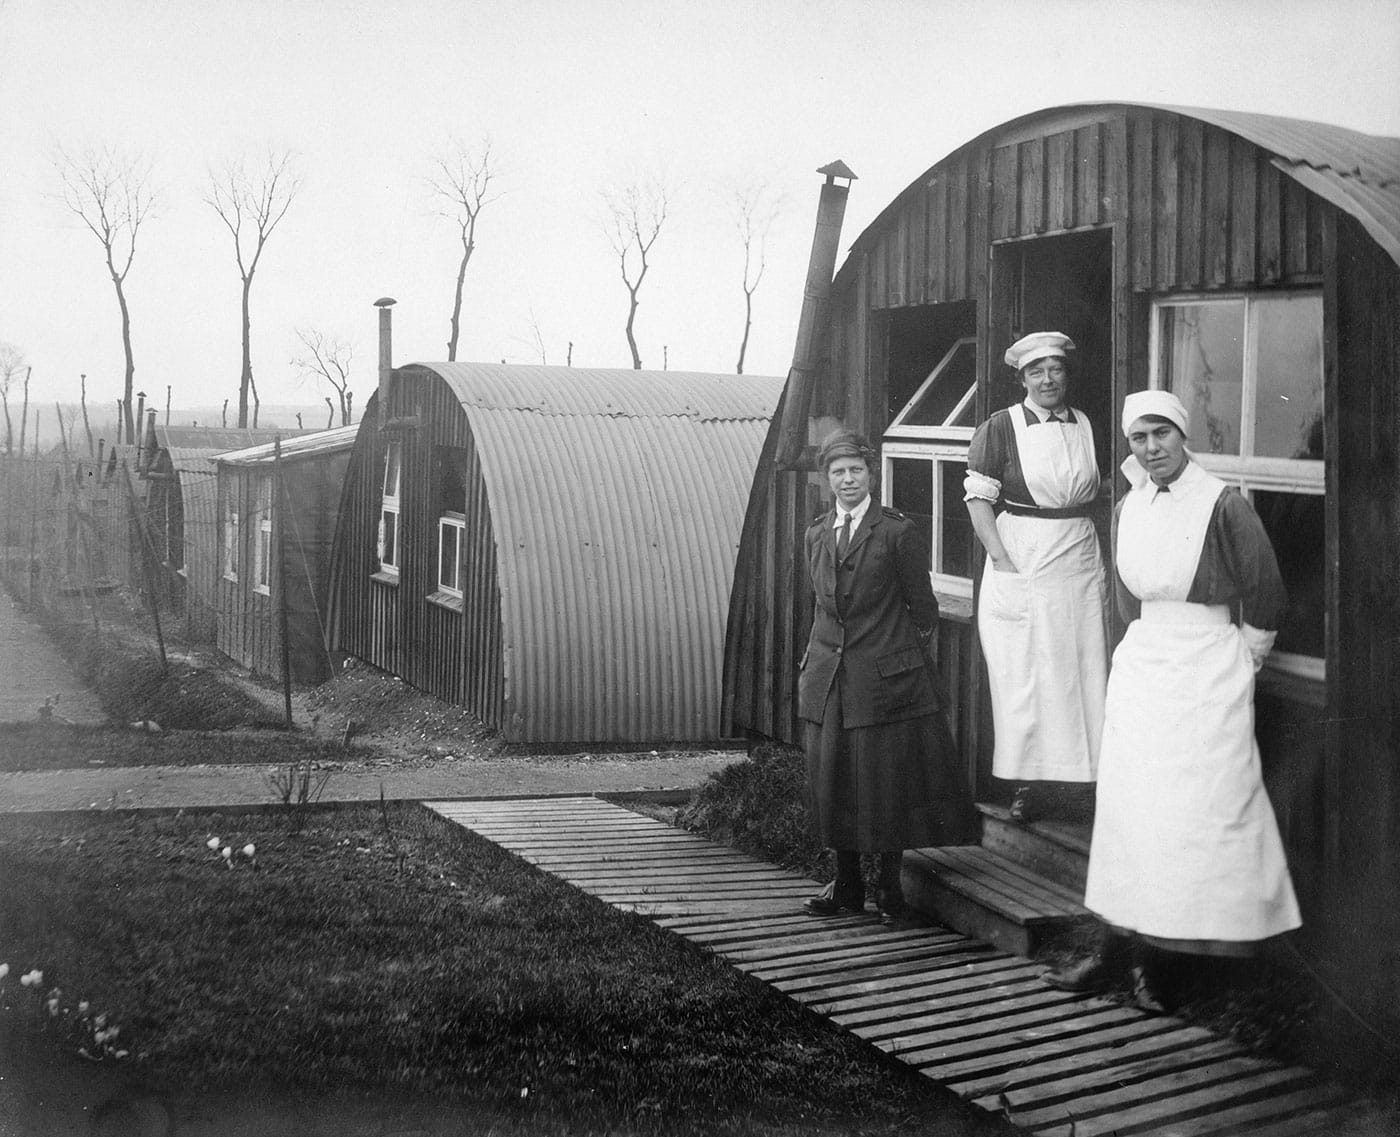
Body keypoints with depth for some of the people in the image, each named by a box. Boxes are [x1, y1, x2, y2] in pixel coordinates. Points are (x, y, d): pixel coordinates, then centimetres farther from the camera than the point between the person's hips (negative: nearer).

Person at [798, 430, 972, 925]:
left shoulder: (898, 532, -8)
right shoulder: (816, 534, 9)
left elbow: (922, 606, 0)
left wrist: (907, 655, 5)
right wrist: (814, 660, 14)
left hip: (885, 677, -5)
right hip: (828, 679, 5)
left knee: (887, 784, 2)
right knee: (832, 782, 9)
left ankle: (890, 889, 17)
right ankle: (846, 886, 23)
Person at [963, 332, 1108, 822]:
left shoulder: (1086, 426, 9)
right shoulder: (1000, 428, -5)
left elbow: (1100, 493, 17)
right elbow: (978, 500, -7)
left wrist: (1103, 562, 6)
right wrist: (1004, 563, -15)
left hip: (1080, 565, 4)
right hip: (1019, 565, -4)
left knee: (1081, 671, 5)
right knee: (1023, 677, 0)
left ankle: (1078, 776, 15)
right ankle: (1027, 783, 9)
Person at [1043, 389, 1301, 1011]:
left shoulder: (1222, 504, -10)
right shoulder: (1129, 508, 8)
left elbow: (1263, 591, -5)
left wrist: (1242, 658, 3)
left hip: (1207, 668, -6)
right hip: (1142, 659, 6)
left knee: (1197, 811, -3)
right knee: (1128, 802, 5)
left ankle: (1169, 963, 4)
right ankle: (1119, 947, 12)